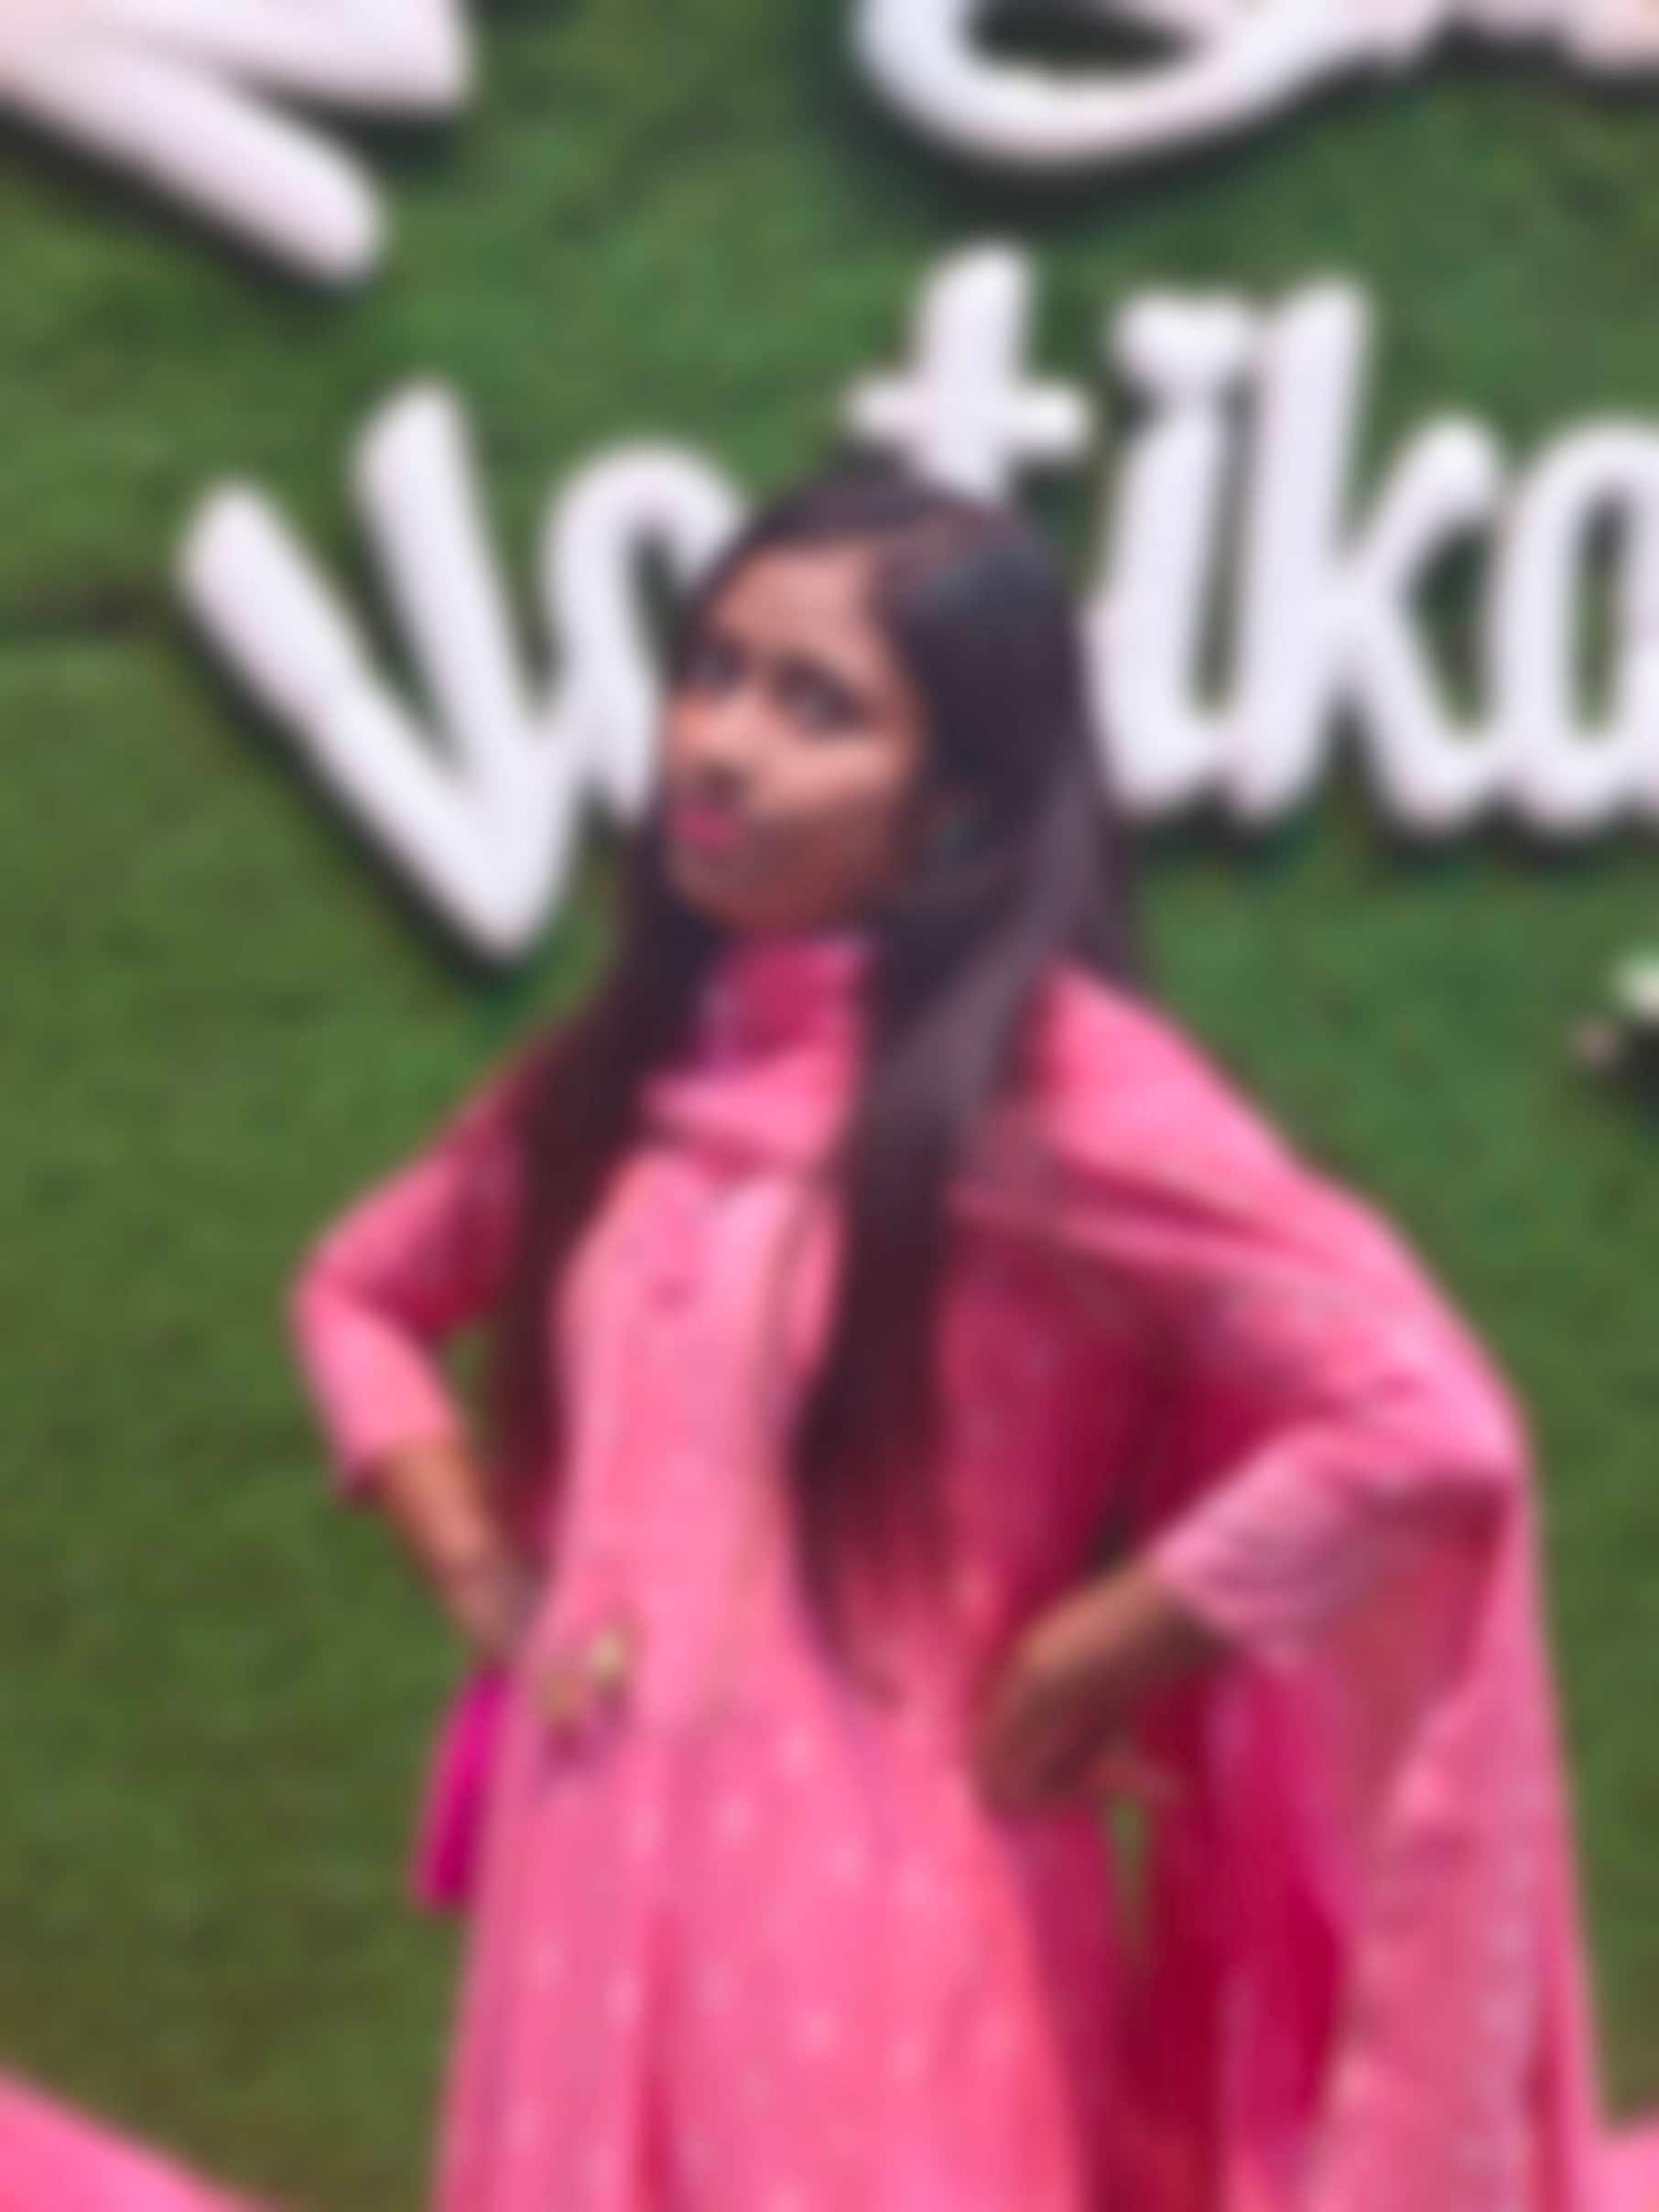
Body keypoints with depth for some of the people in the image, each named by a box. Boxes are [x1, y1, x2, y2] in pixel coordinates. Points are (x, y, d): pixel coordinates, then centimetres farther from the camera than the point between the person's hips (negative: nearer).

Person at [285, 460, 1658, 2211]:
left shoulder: (1056, 1086, -12)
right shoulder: (622, 1071, 9)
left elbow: (1425, 1427, -21)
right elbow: (359, 1293, 27)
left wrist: (1053, 1683, -12)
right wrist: (481, 1581, 10)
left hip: (881, 1915, -6)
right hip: (596, 1897, 7)